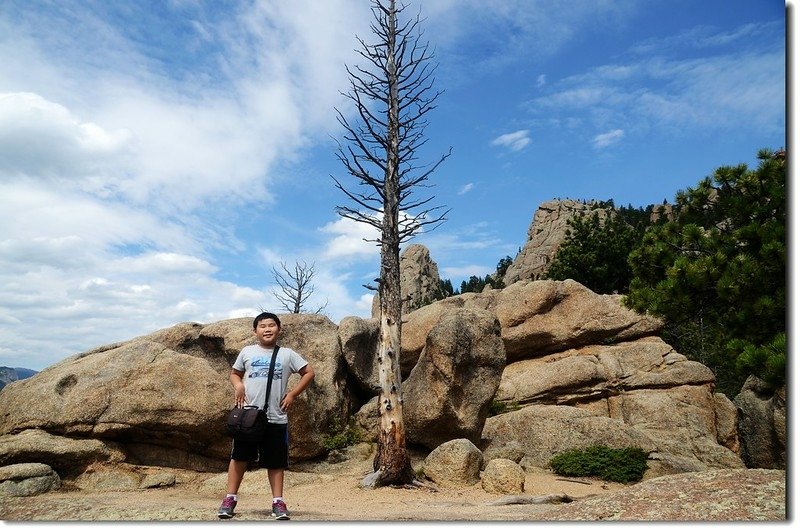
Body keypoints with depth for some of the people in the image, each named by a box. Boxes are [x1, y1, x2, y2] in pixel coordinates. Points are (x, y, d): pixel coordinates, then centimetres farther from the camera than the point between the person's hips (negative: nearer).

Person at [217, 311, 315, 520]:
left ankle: (278, 501, 15)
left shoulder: (287, 354, 3)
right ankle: (231, 498, 19)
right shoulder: (247, 352, 5)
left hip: (276, 418, 0)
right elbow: (235, 373, 18)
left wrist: (292, 394, 0)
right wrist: (238, 386, -5)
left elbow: (309, 372, 7)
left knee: (276, 461, 7)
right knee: (239, 456, 6)